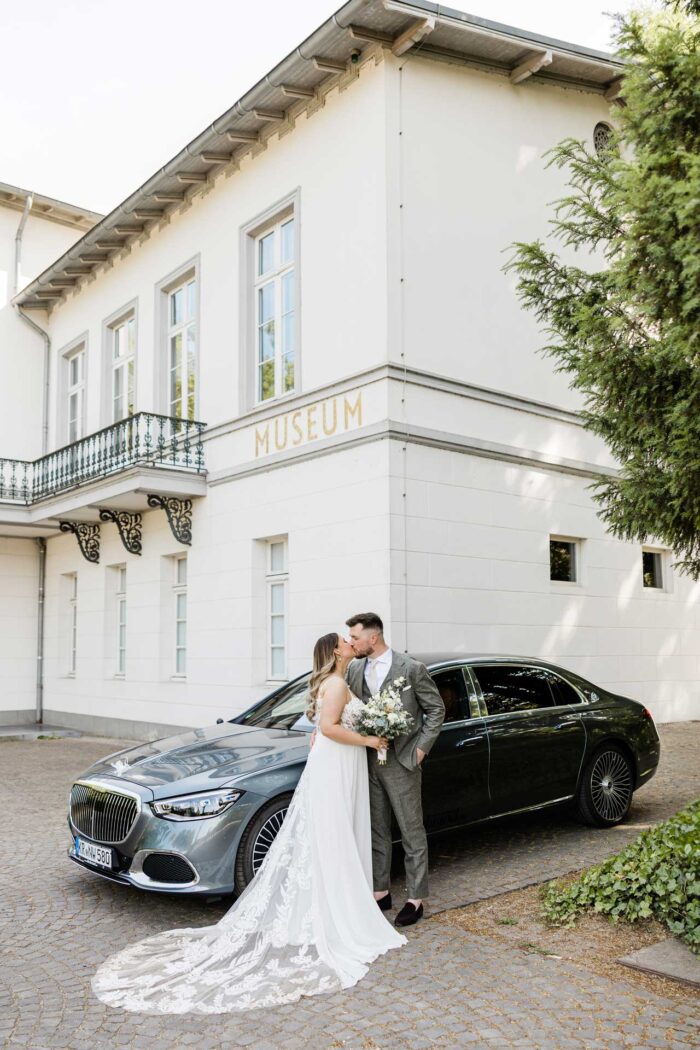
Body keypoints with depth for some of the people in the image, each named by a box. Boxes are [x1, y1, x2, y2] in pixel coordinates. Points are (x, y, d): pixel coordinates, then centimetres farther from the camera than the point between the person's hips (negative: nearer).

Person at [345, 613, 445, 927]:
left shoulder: (412, 669, -9)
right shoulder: (354, 670, 4)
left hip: (401, 763, -5)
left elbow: (436, 709, -2)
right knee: (376, 832, 15)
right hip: (368, 763, 5)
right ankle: (380, 892, 28)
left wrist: (421, 747, -8)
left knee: (412, 833, 6)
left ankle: (415, 899, 17)